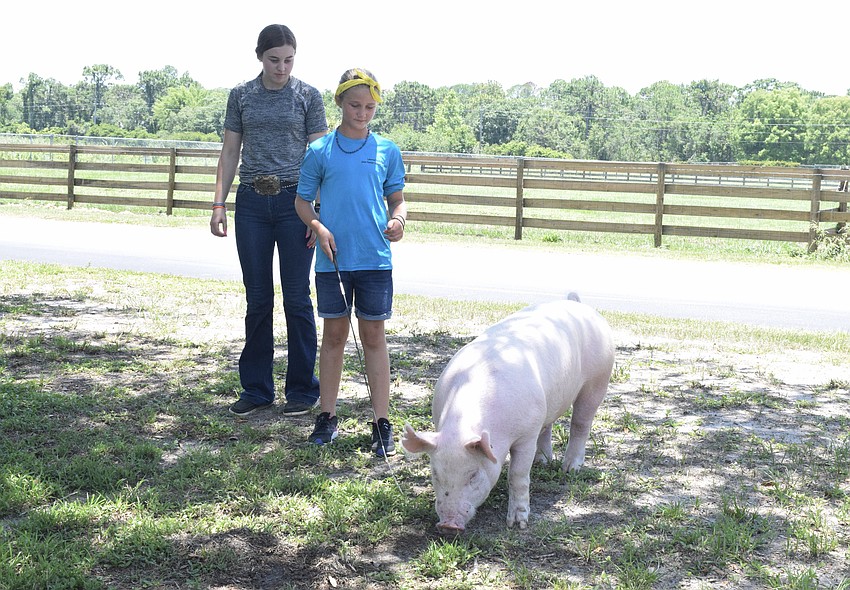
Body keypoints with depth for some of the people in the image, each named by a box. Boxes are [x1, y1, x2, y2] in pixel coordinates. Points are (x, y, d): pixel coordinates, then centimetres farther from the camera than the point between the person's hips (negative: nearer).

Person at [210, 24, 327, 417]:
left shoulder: (308, 96, 2)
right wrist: (219, 204, 3)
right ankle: (256, 389, 16)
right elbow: (230, 152, 11)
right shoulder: (241, 96, 8)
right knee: (257, 300, 6)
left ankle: (303, 390, 12)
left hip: (295, 203, -2)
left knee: (297, 299, 0)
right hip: (252, 203, 2)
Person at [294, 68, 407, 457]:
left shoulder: (387, 151, 5)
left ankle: (381, 422, 9)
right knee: (333, 334, 9)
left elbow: (397, 198, 11)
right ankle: (327, 416, 20)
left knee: (373, 336, 4)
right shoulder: (320, 151, 2)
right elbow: (302, 200, 6)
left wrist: (398, 219, -11)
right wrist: (318, 227, -13)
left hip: (375, 260, 0)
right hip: (332, 259, 0)